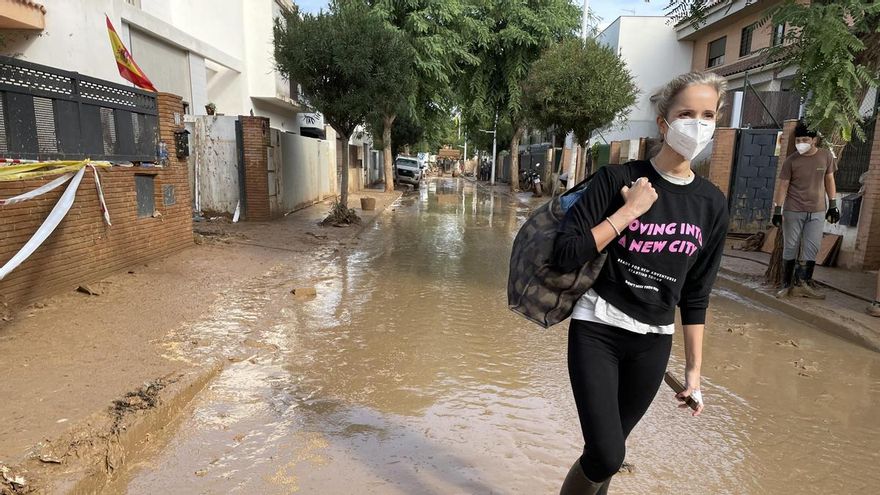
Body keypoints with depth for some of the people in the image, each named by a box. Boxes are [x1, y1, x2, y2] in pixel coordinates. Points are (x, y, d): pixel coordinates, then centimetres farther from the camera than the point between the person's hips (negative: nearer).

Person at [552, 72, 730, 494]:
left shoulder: (711, 204, 2)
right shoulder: (618, 179, -10)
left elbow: (695, 295, 8)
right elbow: (566, 255, -15)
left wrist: (694, 367, 9)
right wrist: (629, 211, -18)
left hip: (653, 343, 4)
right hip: (597, 331, -4)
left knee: (607, 450, 12)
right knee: (607, 455, -11)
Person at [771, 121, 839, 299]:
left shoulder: (826, 156, 0)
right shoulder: (791, 160, -7)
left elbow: (829, 180, 10)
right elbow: (783, 185, -5)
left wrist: (833, 205, 9)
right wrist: (777, 210, -10)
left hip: (817, 212, 2)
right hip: (793, 211, -2)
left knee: (812, 249, 1)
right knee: (790, 248, 3)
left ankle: (804, 283, 13)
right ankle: (787, 285, 11)